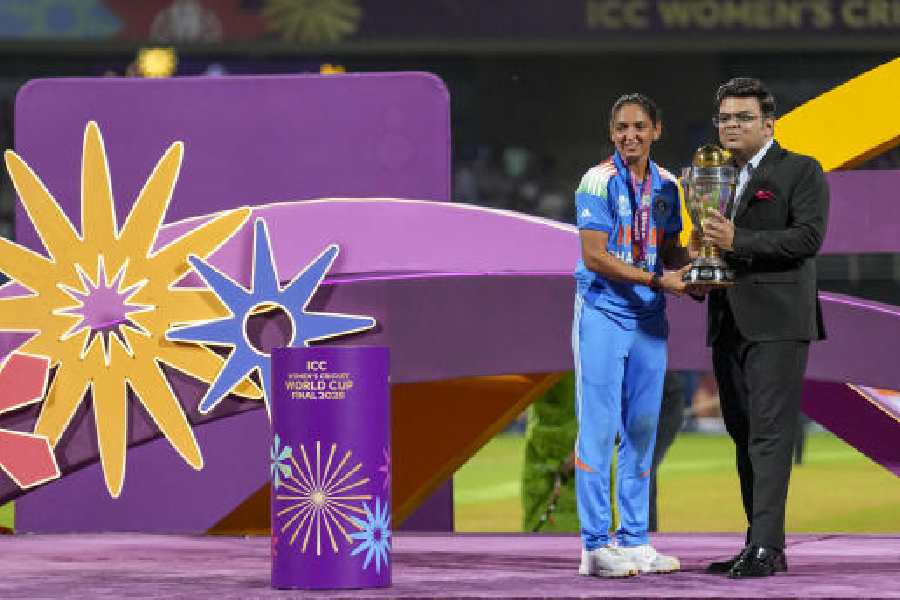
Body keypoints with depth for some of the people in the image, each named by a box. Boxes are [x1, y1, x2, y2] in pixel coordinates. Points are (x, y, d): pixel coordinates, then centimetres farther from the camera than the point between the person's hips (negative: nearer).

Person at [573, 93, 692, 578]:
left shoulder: (665, 185, 9)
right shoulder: (599, 181, -9)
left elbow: (671, 248, 13)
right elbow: (595, 256, -15)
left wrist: (692, 271, -9)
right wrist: (658, 279, -19)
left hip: (649, 318, 6)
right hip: (603, 313, -6)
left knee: (642, 429, 8)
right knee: (599, 426, -5)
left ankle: (634, 539, 15)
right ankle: (595, 545, -2)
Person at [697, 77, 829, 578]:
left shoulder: (801, 172, -2)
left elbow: (809, 236, -14)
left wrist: (738, 242, -19)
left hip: (776, 321, -7)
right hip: (729, 324, 8)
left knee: (770, 433, -13)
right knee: (744, 436, 8)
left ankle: (767, 547, -17)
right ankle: (759, 546, 11)